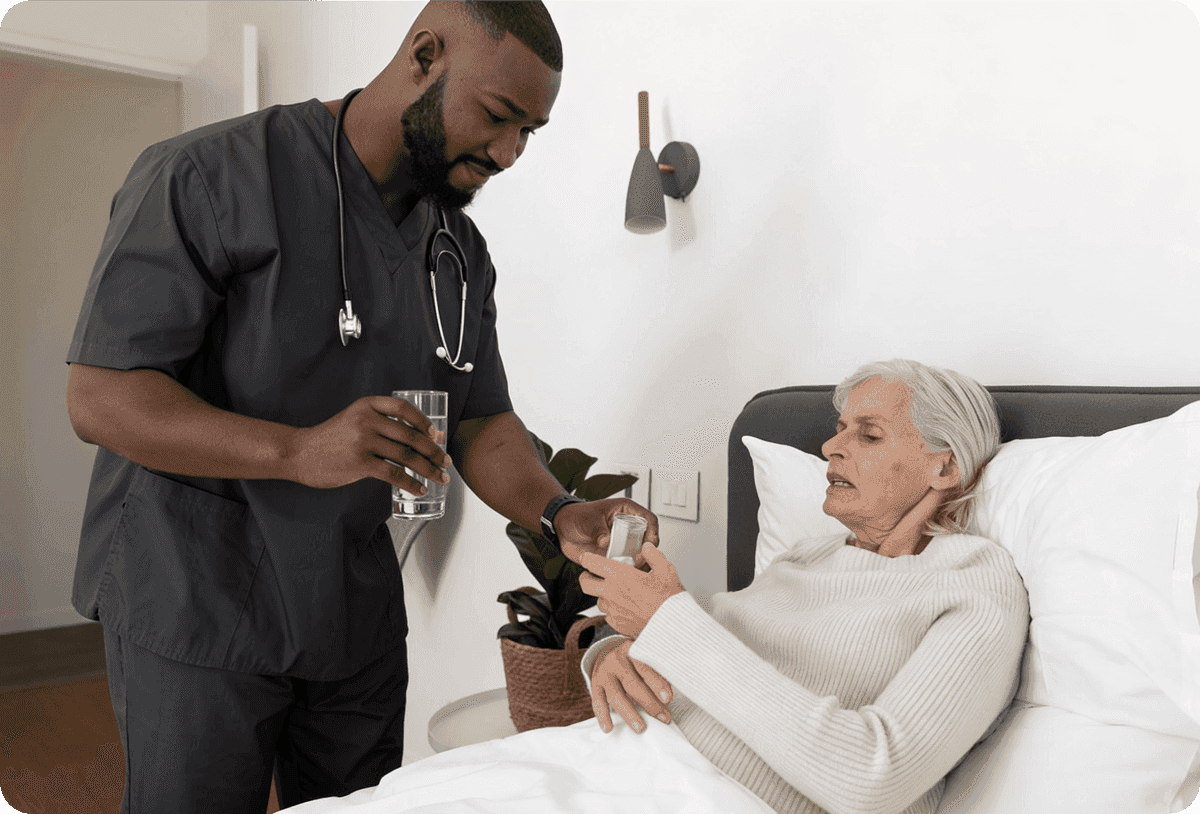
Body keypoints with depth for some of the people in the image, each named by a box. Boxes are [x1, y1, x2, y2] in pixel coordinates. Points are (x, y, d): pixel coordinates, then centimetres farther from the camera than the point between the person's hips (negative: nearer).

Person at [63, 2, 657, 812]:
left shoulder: (462, 253, 6)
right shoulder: (209, 176, -14)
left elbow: (481, 422, 5)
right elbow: (100, 398, -18)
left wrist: (560, 515, -15)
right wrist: (300, 452, -32)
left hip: (357, 616, 6)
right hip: (197, 609, -5)